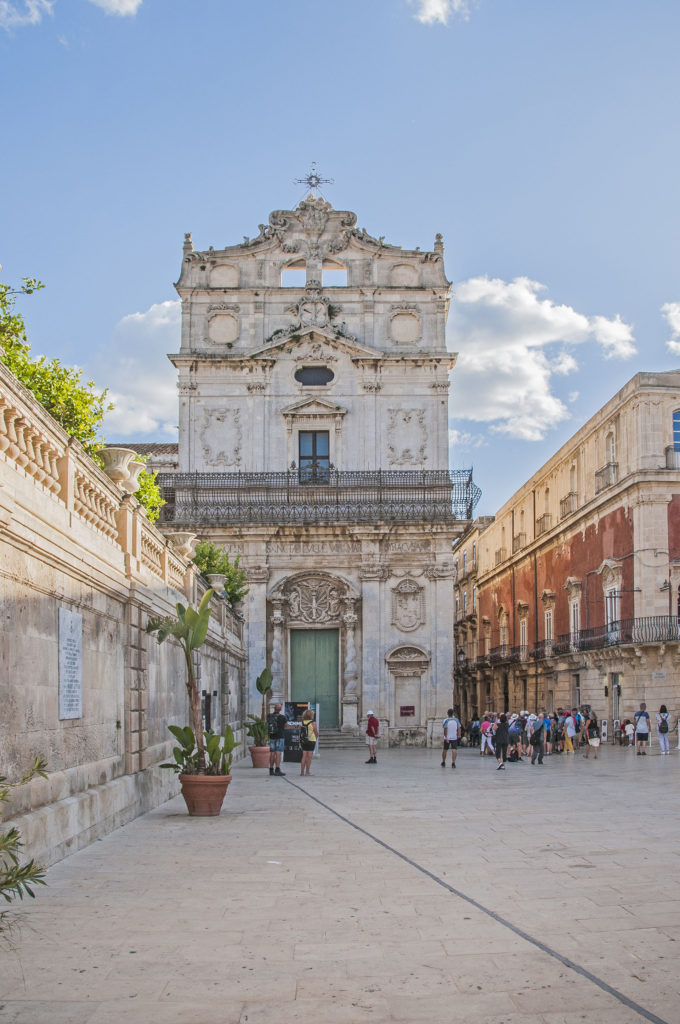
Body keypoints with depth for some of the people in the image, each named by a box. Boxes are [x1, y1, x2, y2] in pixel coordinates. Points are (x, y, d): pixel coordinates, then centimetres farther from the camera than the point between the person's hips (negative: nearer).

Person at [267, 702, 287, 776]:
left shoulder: (269, 716, 0)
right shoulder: (282, 717, -10)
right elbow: (286, 725, 4)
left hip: (271, 737, 4)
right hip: (280, 737, -4)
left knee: (272, 753, 8)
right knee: (278, 753, -7)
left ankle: (271, 770, 11)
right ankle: (277, 769, -13)